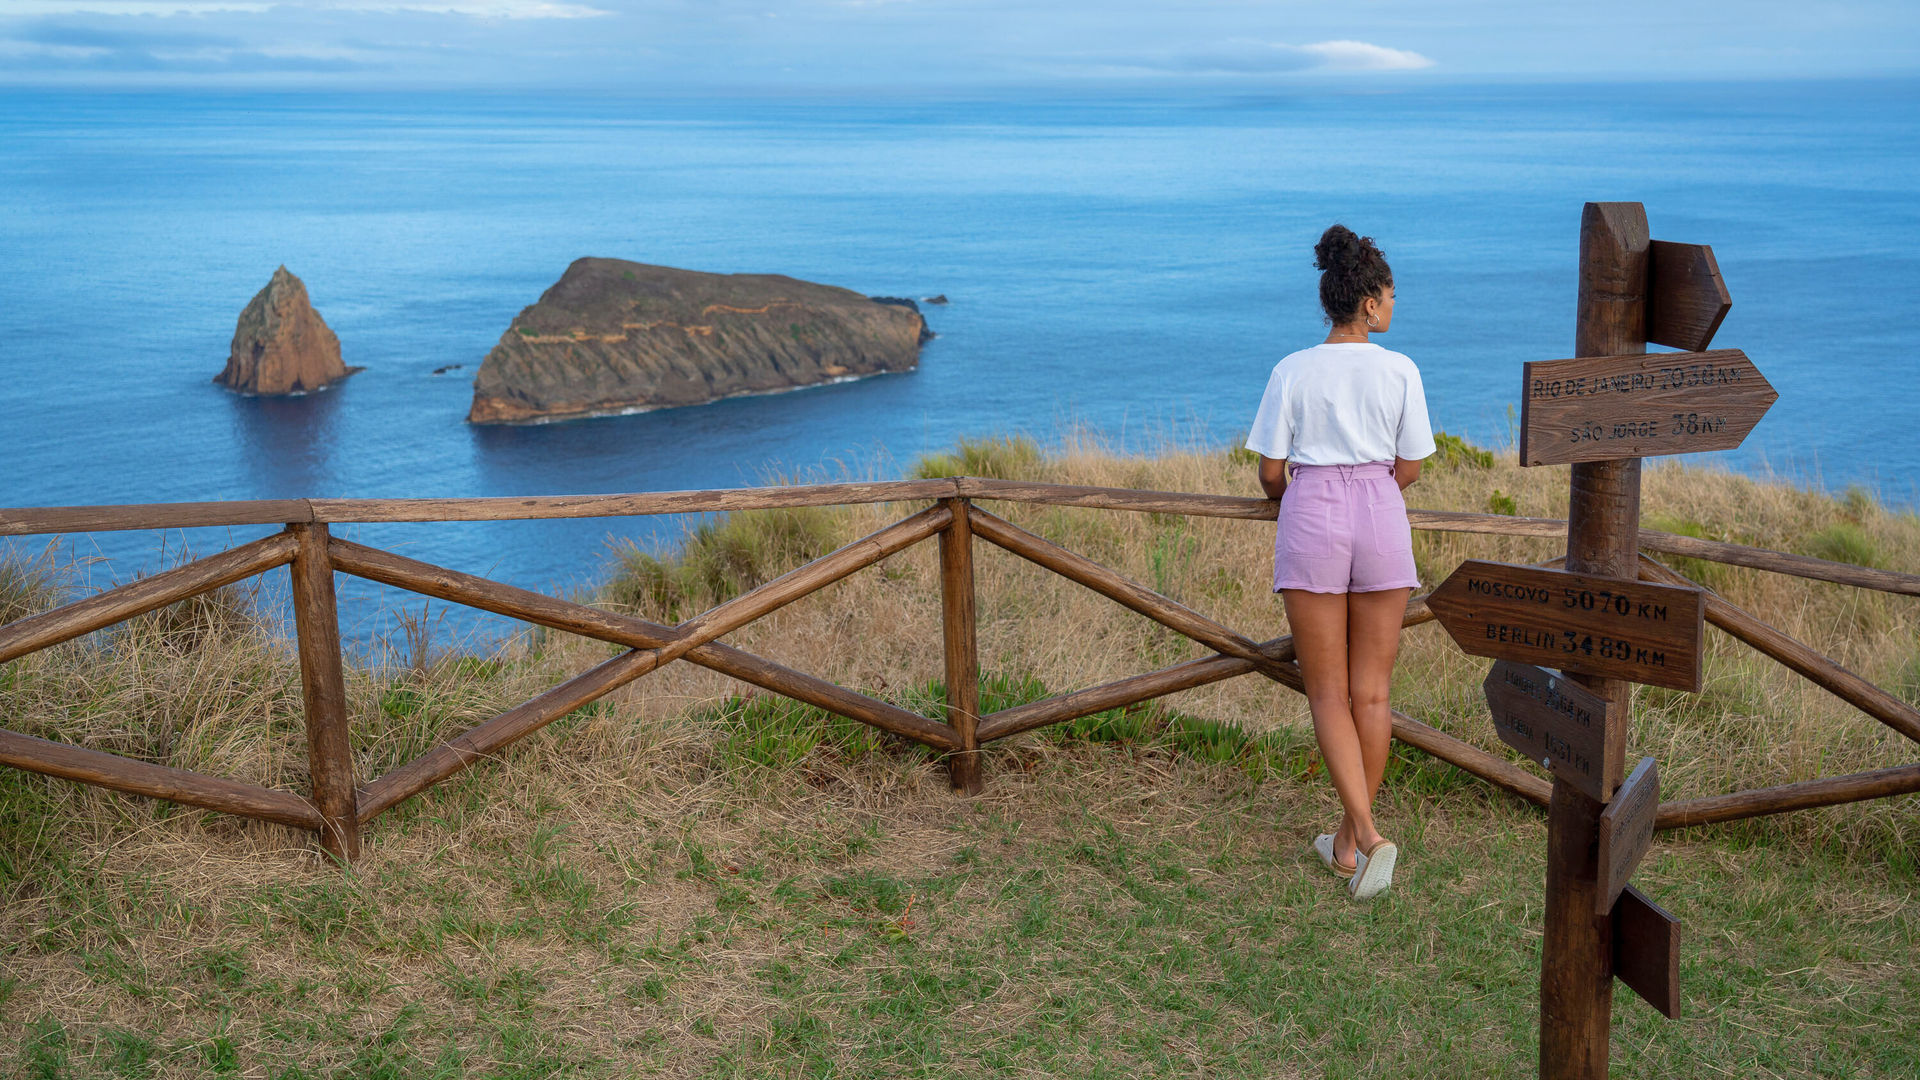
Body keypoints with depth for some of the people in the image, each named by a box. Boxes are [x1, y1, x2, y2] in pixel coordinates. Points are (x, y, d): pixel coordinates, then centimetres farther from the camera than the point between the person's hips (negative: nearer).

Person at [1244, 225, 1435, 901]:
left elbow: (1271, 474, 1)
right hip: (1381, 521, 1)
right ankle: (1348, 843, 18)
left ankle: (1368, 835, -12)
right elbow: (1408, 470, 6)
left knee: (1329, 694, 4)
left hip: (1311, 517, -1)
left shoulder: (1292, 372, -2)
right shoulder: (1400, 371, -1)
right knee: (1372, 692, 10)